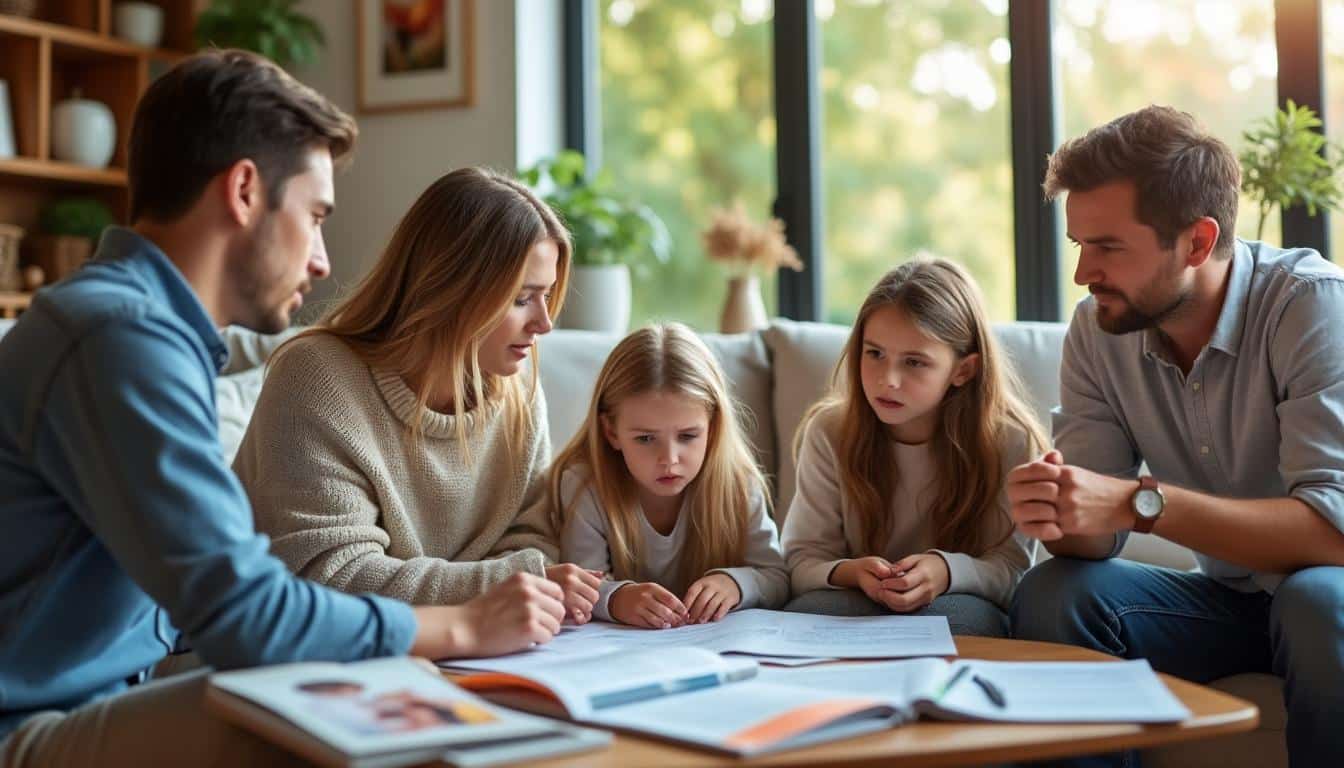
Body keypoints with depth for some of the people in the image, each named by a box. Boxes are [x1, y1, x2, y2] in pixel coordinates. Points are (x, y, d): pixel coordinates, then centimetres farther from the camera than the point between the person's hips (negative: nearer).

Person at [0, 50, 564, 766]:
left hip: (98, 700, 9)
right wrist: (464, 627, -10)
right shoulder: (124, 336, -18)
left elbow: (209, 582, 11)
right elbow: (240, 611, -23)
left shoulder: (141, 322, 12)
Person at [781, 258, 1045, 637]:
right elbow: (804, 559, -6)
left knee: (964, 615, -36)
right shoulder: (828, 432, -5)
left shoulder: (1007, 440, -11)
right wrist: (851, 573, -30)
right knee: (805, 611, -33)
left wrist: (946, 571, -34)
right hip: (857, 603, 1)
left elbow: (1011, 568, -11)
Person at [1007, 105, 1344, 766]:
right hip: (1228, 593, 4)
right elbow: (1096, 536, -9)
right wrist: (1053, 510, -32)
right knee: (1051, 596, -19)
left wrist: (1140, 503, -40)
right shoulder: (1097, 331, -7)